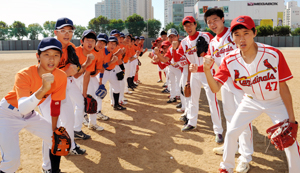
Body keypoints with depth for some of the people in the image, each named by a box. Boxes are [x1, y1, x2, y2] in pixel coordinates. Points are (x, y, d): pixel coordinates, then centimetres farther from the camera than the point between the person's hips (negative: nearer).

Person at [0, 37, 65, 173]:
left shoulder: (61, 76, -16)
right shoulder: (24, 75, -29)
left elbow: (55, 105, -3)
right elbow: (22, 108, -43)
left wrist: (54, 130, 3)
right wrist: (43, 89, -57)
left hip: (30, 114, 5)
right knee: (12, 159, -17)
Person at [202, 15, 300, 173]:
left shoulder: (273, 54, -26)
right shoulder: (230, 61, -19)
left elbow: (283, 86, -17)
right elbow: (215, 88, -22)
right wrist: (207, 70, -41)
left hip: (276, 101, -2)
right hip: (251, 101, 2)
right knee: (231, 133, 2)